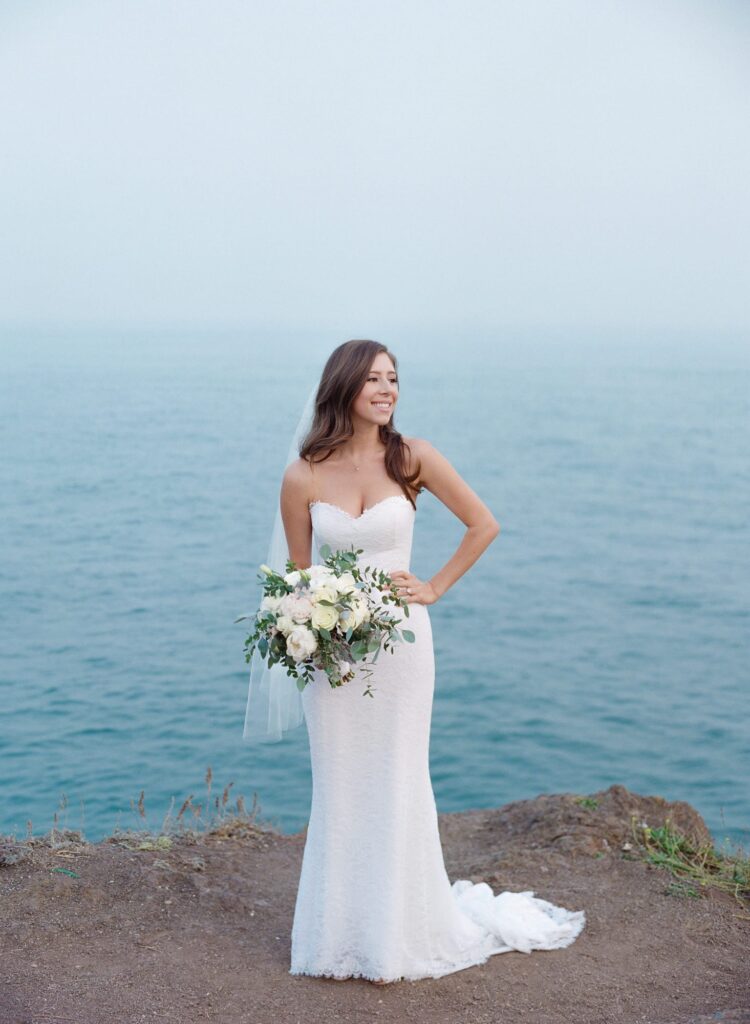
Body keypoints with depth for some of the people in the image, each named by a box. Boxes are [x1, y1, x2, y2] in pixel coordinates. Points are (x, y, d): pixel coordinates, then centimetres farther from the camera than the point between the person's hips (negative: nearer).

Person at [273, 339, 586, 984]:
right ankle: (340, 936, 24)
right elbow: (298, 575, 5)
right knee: (339, 791, 9)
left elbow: (485, 525, 3)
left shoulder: (411, 458, -5)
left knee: (396, 785, 8)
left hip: (400, 642, 0)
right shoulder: (303, 477, -4)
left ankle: (396, 936, 25)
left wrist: (435, 588, -1)